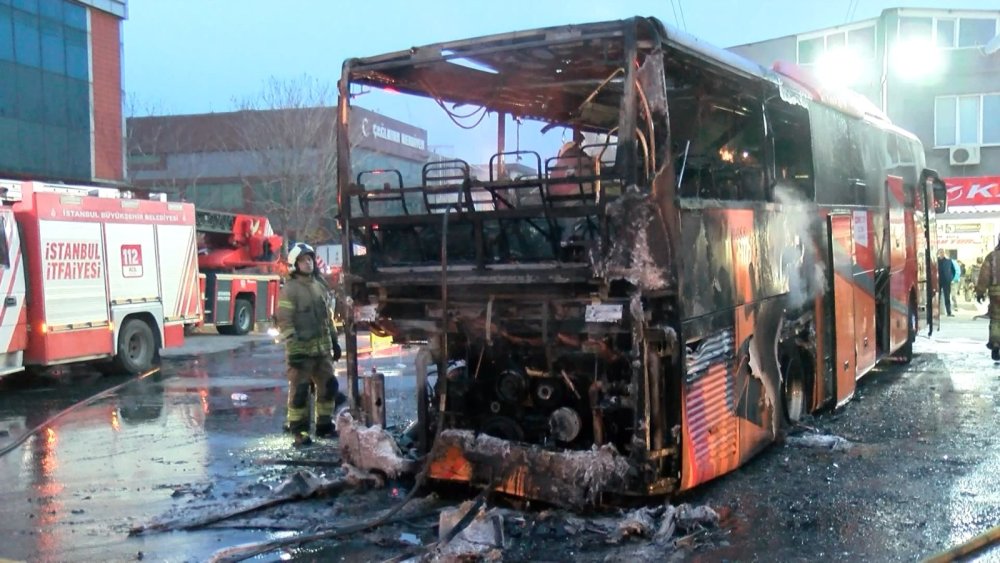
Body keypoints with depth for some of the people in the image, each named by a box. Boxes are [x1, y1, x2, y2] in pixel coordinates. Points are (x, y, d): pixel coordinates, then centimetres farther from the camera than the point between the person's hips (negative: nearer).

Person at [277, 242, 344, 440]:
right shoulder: (289, 289, -9)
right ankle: (298, 428, 6)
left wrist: (334, 341, 17)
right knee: (300, 390, -3)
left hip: (323, 348, 7)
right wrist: (293, 348, -20)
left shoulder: (320, 286, 13)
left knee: (328, 386, 10)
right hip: (301, 348, -7)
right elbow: (285, 321, -14)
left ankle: (324, 424, 21)